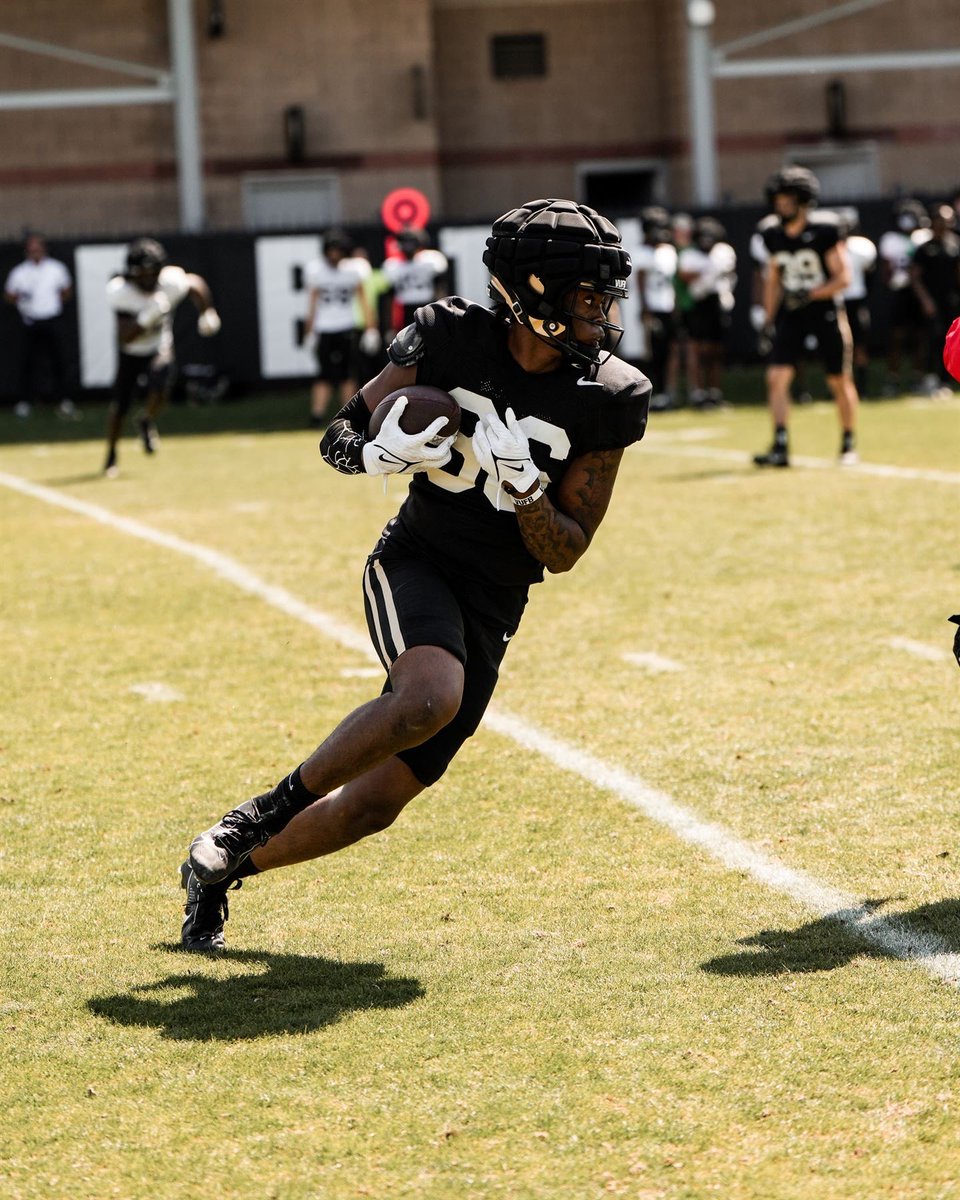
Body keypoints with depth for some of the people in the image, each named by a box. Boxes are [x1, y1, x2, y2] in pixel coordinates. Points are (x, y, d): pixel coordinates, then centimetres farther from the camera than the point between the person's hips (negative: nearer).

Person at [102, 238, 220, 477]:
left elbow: (196, 284, 2)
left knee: (160, 385, -29)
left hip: (160, 350, 0)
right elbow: (124, 337, -31)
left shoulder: (171, 282, -23)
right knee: (120, 406, -4)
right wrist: (147, 318, -43)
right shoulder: (119, 291, -27)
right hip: (131, 355, 0)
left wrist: (207, 313, 3)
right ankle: (111, 456, 24)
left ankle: (147, 421, 6)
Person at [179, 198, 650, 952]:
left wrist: (525, 488, -22)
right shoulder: (452, 338, -8)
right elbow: (338, 438, 0)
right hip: (417, 563, -3)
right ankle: (273, 808, -15)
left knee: (376, 804, 2)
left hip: (493, 606, 3)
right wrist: (380, 454, -23)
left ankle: (221, 866, 25)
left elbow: (565, 554, -2)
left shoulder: (607, 400, -5)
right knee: (432, 697, -36)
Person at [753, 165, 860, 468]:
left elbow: (843, 278, -11)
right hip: (791, 315, 4)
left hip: (826, 310, -4)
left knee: (839, 382, 5)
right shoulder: (774, 236, 3)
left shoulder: (823, 231, -13)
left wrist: (809, 295, -22)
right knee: (777, 377, -11)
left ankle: (849, 444, 21)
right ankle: (780, 447, -13)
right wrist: (769, 320, 10)